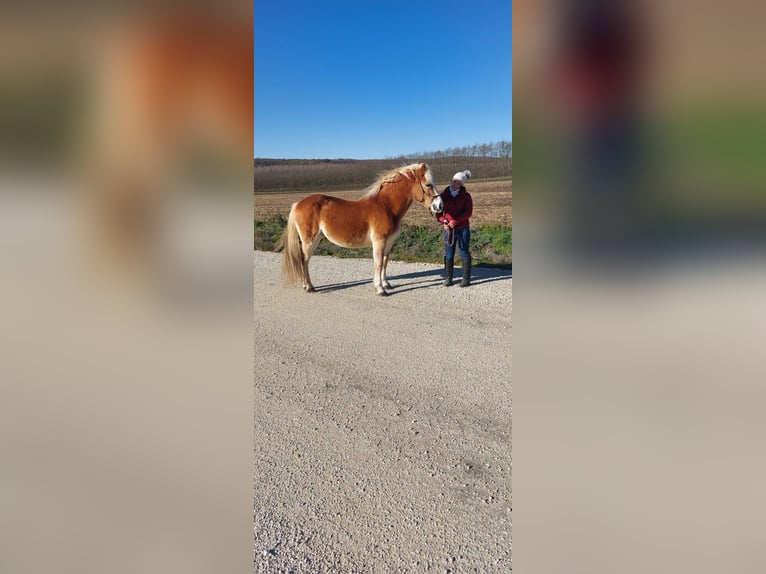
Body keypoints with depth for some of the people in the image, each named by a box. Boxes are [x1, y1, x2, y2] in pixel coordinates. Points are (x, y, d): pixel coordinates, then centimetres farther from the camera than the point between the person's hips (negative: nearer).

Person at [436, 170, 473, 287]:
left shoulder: (466, 196, -2)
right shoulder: (444, 195, 3)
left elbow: (468, 212, -11)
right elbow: (439, 212, 5)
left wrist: (455, 221, -22)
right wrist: (443, 221, -14)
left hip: (463, 229, -2)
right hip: (448, 229, 2)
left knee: (464, 254, 5)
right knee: (449, 255, 8)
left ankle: (466, 279, 14)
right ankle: (448, 278, 20)